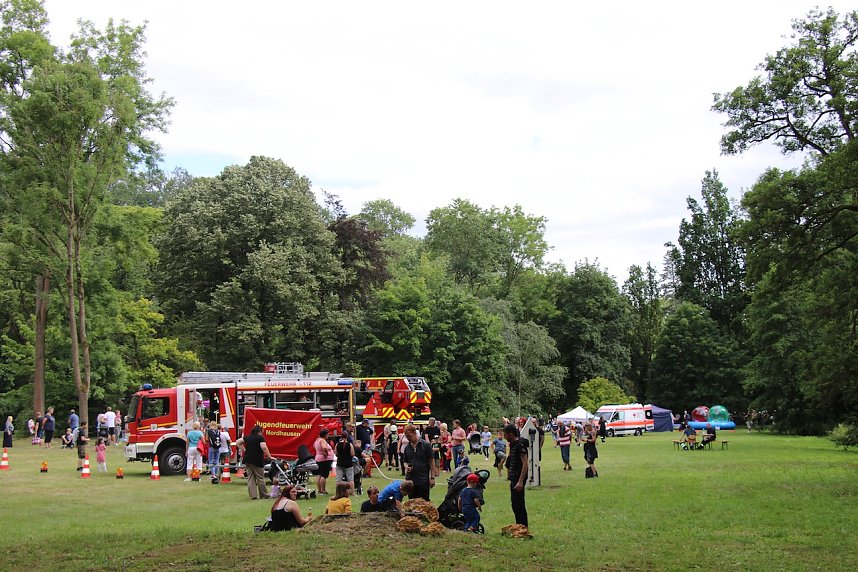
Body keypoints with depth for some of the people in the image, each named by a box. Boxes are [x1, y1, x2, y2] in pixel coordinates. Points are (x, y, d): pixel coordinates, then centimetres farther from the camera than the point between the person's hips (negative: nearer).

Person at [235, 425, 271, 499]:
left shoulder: (247, 437, 11)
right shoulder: (260, 437, -8)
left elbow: (237, 442, 14)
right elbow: (264, 447, -21)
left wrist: (244, 450, 12)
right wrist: (269, 457, -14)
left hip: (247, 459, 5)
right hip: (257, 460, -5)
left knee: (250, 477, 9)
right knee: (260, 478, 5)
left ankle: (253, 495, 5)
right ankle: (264, 495, 14)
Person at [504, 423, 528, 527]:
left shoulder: (520, 445, -18)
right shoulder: (512, 444, 13)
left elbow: (525, 463, -23)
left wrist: (520, 481, -26)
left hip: (519, 479, -10)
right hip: (513, 478, 10)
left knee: (519, 504, -6)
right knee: (514, 503, 16)